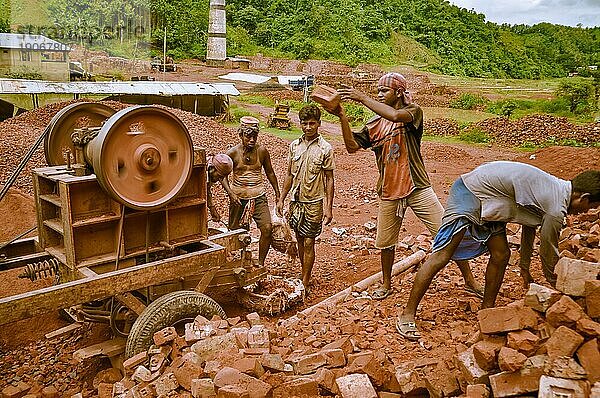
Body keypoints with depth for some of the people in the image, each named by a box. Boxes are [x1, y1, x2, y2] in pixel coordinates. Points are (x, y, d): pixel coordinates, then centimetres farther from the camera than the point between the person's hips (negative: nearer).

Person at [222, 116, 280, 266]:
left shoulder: (262, 151, -2)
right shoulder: (233, 153, -7)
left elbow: (270, 173, 11)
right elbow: (223, 175, 1)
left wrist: (277, 194, 11)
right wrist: (230, 193, -13)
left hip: (259, 197, 1)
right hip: (239, 198, -1)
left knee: (267, 229, -12)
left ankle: (261, 263, 5)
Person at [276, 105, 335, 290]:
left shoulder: (325, 148, -9)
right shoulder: (294, 145, 4)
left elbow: (329, 179, -6)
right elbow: (289, 175, 11)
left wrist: (328, 207, -10)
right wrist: (282, 199, 9)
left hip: (314, 202, -4)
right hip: (296, 200, 5)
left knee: (309, 243, 0)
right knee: (300, 240, 14)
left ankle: (305, 283, 12)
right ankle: (304, 275, 30)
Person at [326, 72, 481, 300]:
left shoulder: (413, 111, -5)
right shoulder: (374, 124, 8)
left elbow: (396, 115, -28)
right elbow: (352, 146, 0)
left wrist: (362, 98, -23)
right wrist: (342, 117, -10)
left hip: (417, 188, -4)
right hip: (388, 192, 4)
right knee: (385, 242, 14)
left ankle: (469, 281, 13)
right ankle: (386, 285, 36)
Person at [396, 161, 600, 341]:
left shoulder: (556, 188, 11)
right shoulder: (556, 208, -18)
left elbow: (529, 222, 24)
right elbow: (548, 254, -5)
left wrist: (525, 265, 31)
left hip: (486, 200, 10)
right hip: (469, 193, -10)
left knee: (501, 254, 6)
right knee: (441, 256, -10)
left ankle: (487, 310, 21)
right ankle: (407, 315, -5)